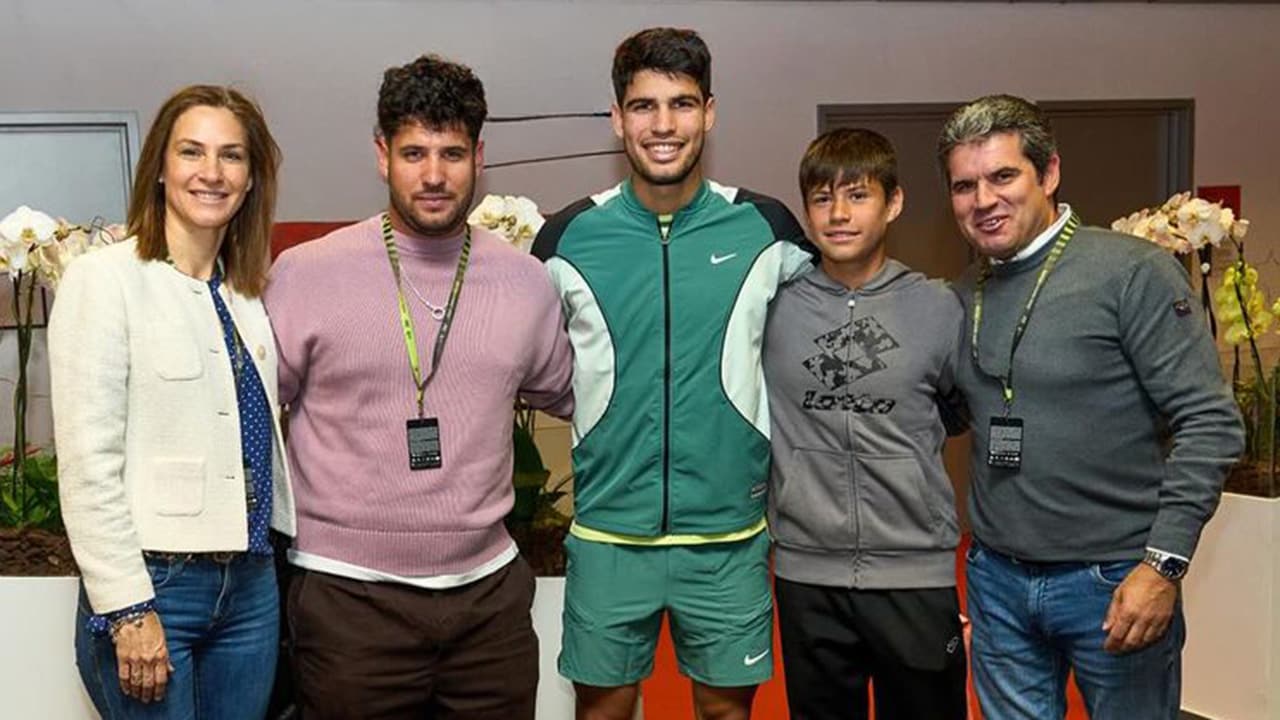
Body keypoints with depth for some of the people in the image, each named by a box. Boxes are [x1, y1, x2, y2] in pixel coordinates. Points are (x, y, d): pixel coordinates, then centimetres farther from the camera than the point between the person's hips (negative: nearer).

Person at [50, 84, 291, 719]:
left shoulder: (249, 294, 11)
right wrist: (127, 608, -16)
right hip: (150, 585, -6)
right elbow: (86, 461, -13)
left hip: (252, 585, 6)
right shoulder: (105, 278, -8)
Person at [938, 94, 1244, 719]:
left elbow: (1210, 424, -13)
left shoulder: (1134, 273, -11)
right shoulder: (965, 295, 6)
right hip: (997, 579, 5)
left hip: (1114, 582, -4)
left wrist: (1163, 563, -18)